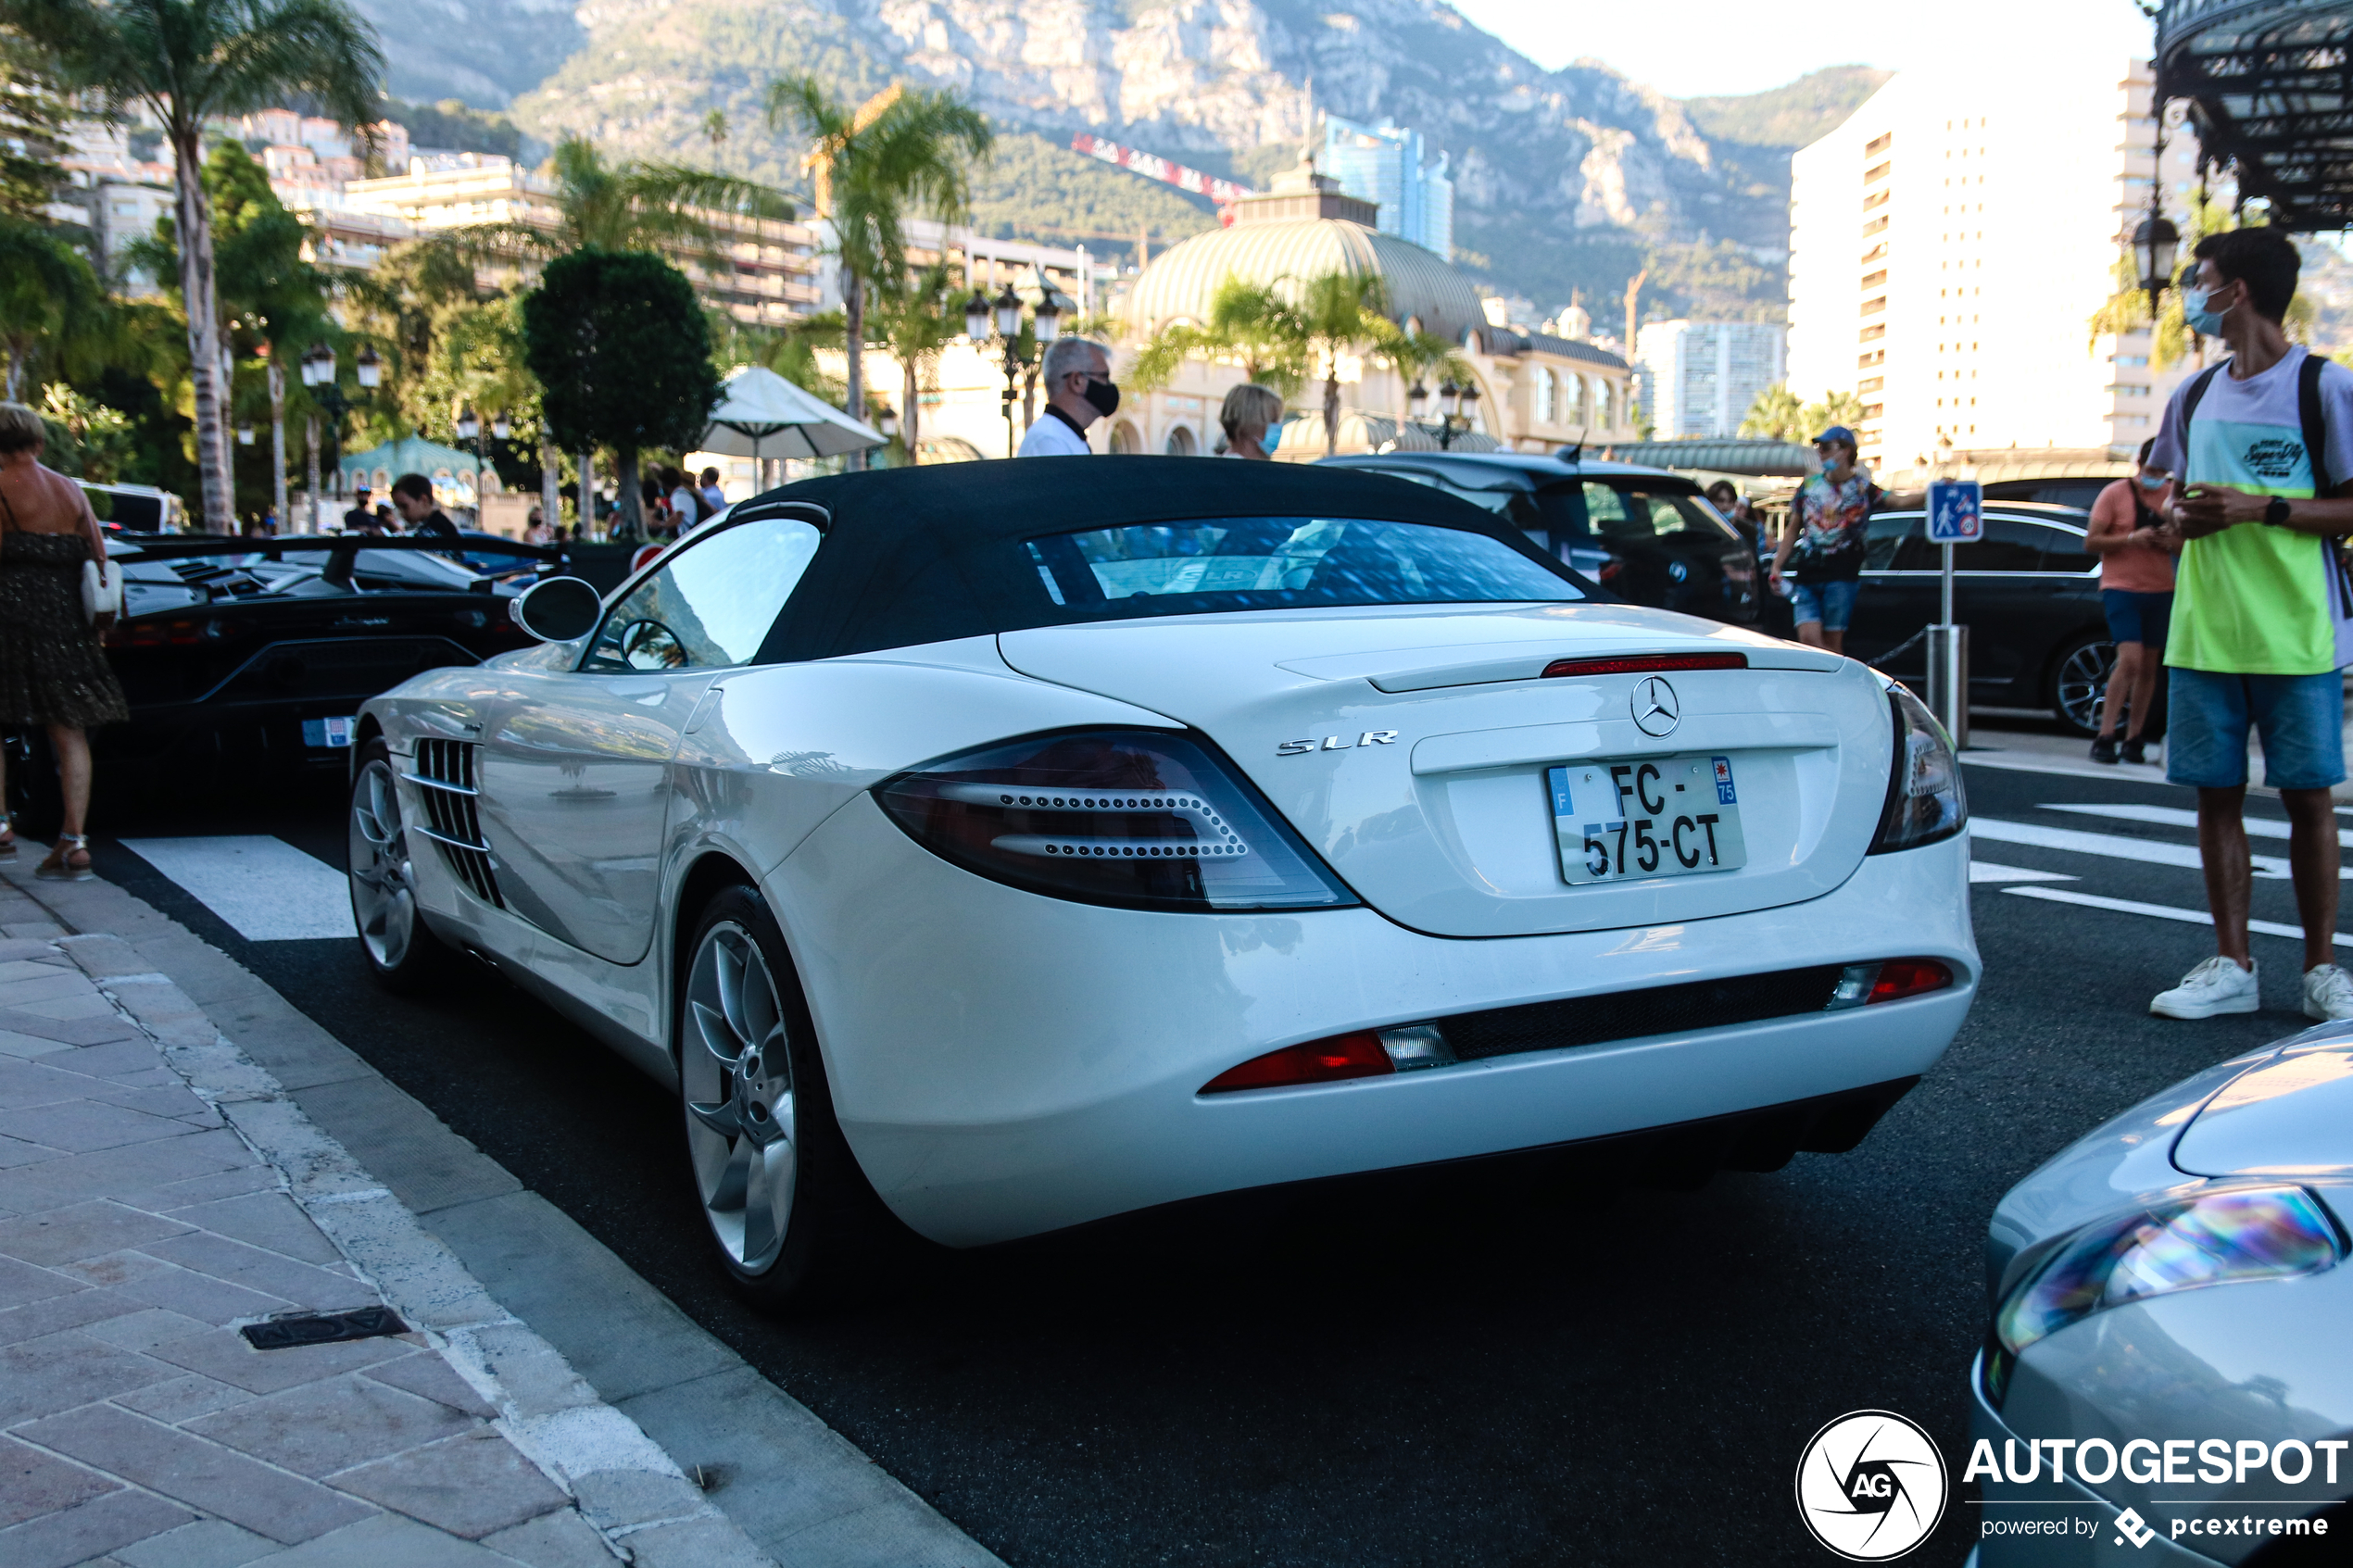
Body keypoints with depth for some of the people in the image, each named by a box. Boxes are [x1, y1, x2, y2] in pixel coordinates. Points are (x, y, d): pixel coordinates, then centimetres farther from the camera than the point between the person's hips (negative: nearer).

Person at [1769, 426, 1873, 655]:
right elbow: (1793, 530, 18)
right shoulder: (1810, 485, 14)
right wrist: (1777, 566, 11)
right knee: (1808, 637, -10)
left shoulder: (1862, 487, 3)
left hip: (1841, 577, -3)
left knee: (1832, 642, -2)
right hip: (1807, 576, 3)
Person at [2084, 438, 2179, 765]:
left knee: (2148, 667, 5)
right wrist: (2131, 538, -20)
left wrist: (2171, 542, -6)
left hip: (2160, 590, 5)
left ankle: (2134, 739, 12)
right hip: (2121, 588, -5)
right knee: (2130, 661, -18)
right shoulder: (2115, 494, -2)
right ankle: (2104, 736, -13)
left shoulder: (2172, 495, 11)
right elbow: (2091, 542, -6)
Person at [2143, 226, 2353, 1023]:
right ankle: (2231, 966, 14)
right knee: (2215, 795, 6)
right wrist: (2178, 516, -1)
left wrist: (2261, 509, -17)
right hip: (2202, 631, 5)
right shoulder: (2193, 396, 13)